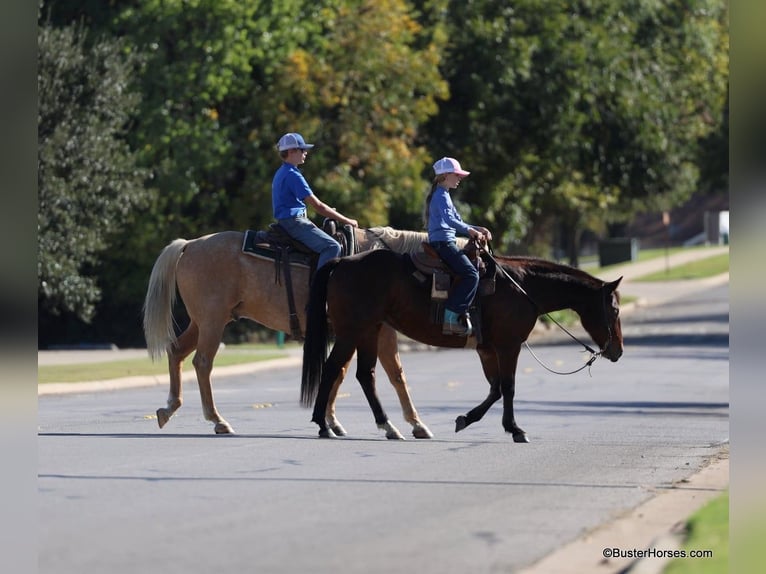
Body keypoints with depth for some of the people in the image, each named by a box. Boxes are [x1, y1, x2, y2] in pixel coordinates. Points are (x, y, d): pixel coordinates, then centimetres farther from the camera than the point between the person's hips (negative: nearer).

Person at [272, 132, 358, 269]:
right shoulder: (293, 175, -16)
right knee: (332, 246, -22)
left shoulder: (281, 173, 16)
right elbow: (318, 206, -17)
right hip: (294, 221, -11)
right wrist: (346, 220, -11)